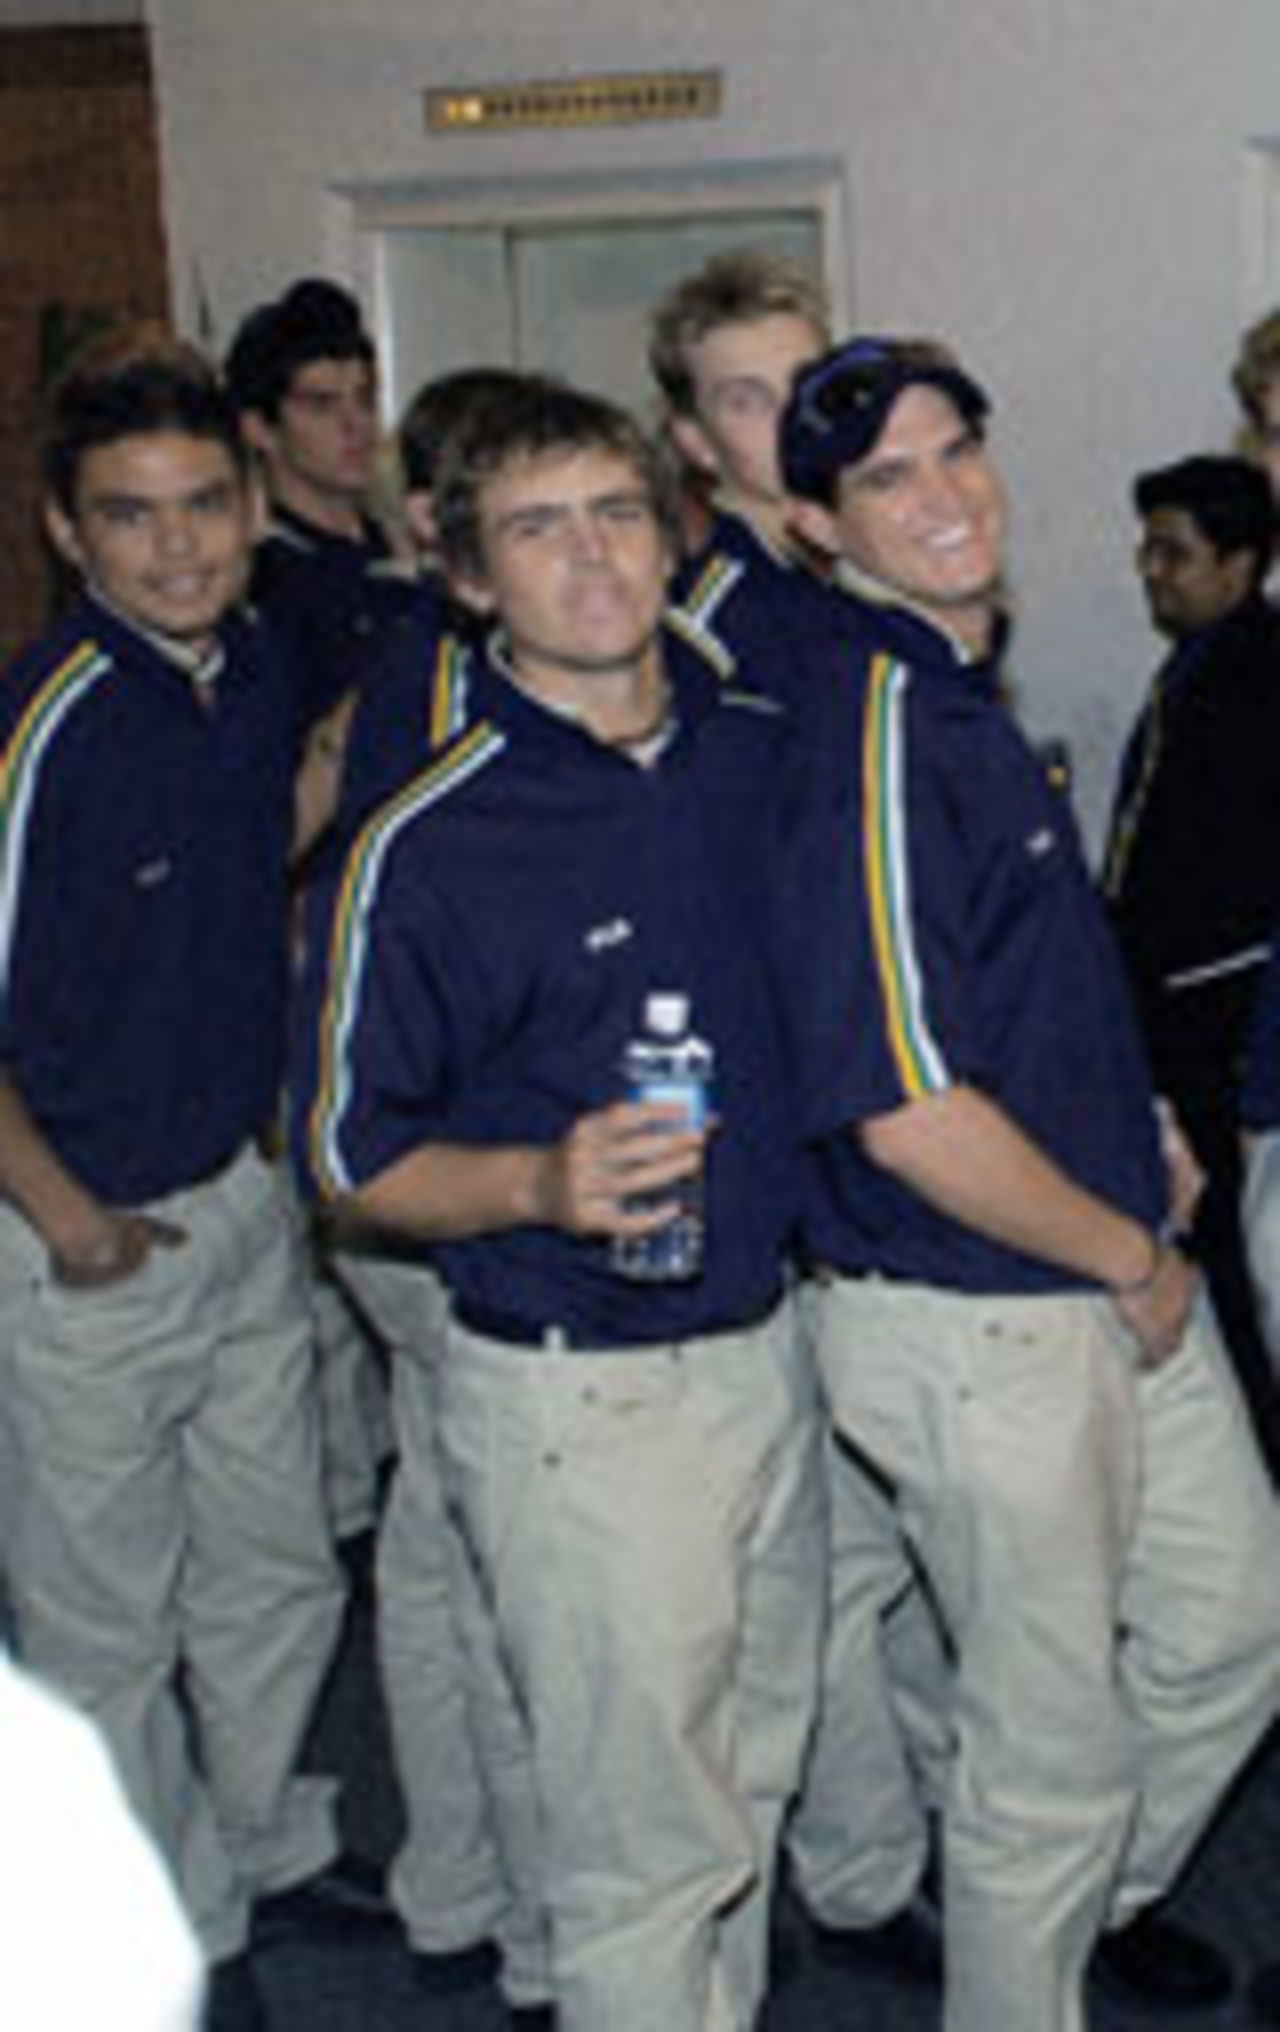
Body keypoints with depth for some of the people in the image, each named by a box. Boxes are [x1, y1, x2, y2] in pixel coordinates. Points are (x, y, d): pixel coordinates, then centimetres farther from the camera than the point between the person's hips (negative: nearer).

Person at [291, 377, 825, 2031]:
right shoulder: (425, 844, -15)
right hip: (576, 1399, -6)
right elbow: (352, 1158, -9)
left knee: (751, 1779, 22)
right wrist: (545, 1182, -26)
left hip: (768, 1348, 6)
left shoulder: (766, 756, 2)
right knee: (646, 1844, 5)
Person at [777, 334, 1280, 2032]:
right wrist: (1132, 1256, -15)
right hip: (974, 1331, -9)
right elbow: (906, 1110, -28)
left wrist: (1133, 1129, 11)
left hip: (1118, 1284, 9)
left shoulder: (960, 687, 8)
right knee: (1053, 1743, 8)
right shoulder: (868, 724, -23)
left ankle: (1102, 1887, 48)